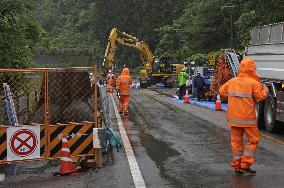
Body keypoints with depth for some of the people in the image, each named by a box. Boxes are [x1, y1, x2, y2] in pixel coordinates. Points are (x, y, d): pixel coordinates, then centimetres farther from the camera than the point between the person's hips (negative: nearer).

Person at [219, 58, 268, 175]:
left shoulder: (232, 81, 4)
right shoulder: (253, 82, -10)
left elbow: (221, 92, 11)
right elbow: (261, 96, -12)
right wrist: (265, 89, 6)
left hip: (233, 117, 5)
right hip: (248, 117, -5)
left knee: (236, 140, 13)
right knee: (253, 140, 8)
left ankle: (237, 165, 15)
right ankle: (245, 164, 2)